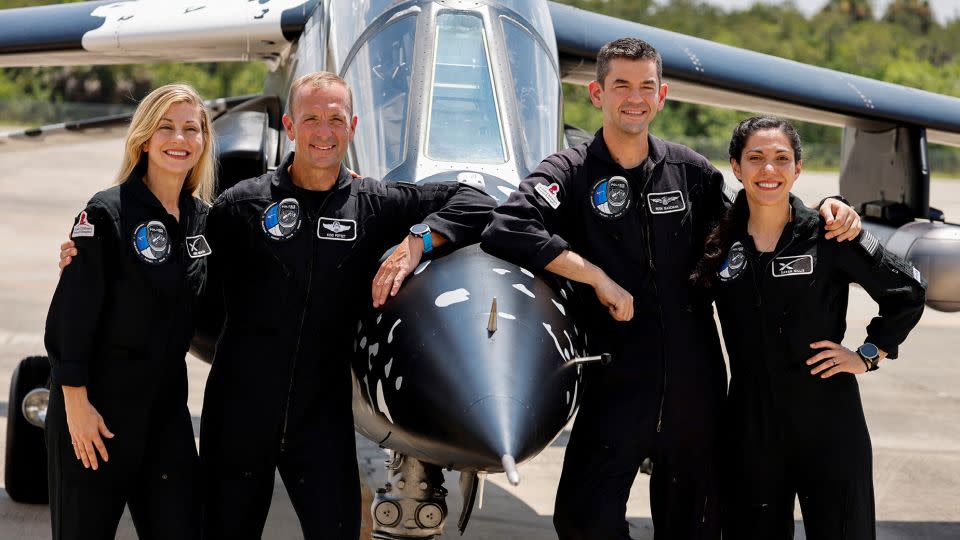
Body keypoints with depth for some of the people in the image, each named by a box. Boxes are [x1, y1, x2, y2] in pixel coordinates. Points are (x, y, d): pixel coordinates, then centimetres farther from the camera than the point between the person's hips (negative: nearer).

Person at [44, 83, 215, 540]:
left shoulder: (202, 218, 7)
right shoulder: (107, 213, -11)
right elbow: (73, 313, -14)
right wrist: (76, 402, -17)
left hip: (166, 407, 6)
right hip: (97, 404, -5)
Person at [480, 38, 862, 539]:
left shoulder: (690, 170, 8)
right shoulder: (570, 173, -3)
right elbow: (507, 229, -21)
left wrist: (825, 212, 2)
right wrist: (599, 278, -21)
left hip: (696, 384, 3)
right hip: (617, 382, -3)